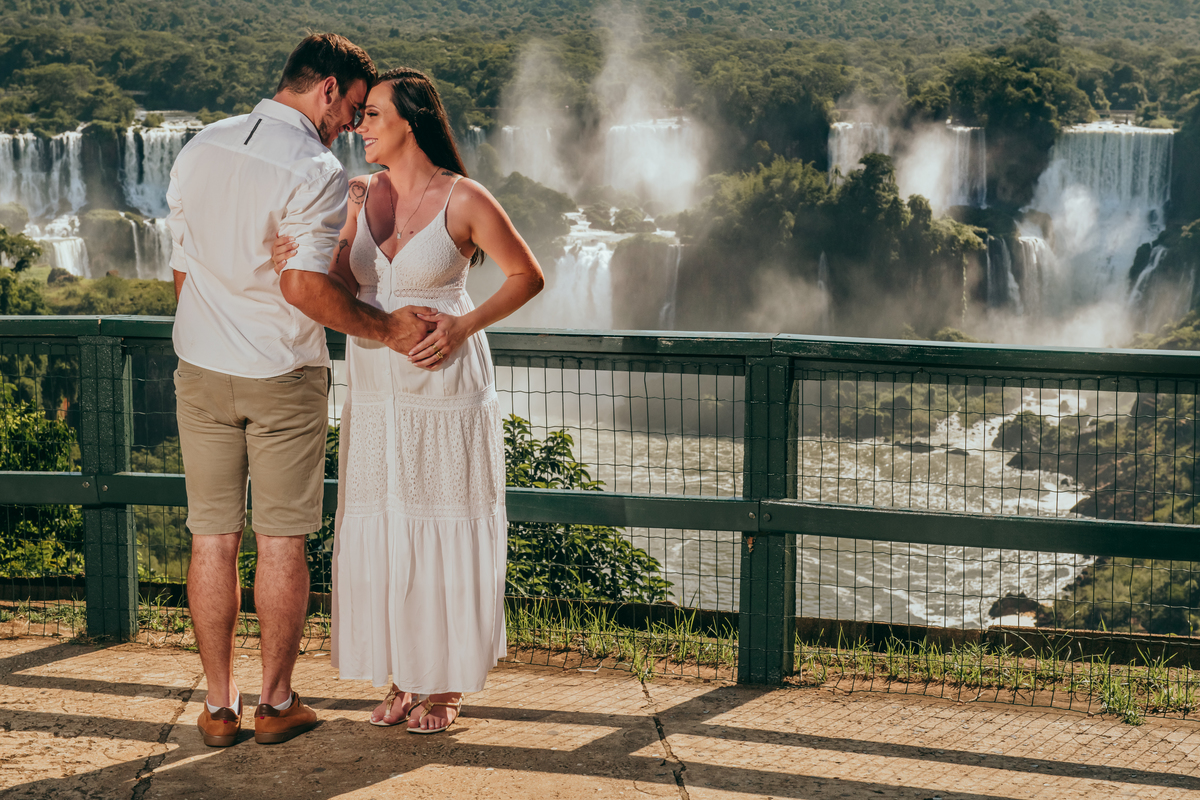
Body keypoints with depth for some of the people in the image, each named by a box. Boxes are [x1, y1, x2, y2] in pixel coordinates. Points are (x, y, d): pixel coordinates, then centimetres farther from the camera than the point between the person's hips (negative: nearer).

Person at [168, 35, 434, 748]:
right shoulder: (316, 170, -16)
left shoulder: (199, 150, 7)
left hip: (201, 369, 5)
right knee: (282, 541, 6)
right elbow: (304, 286, -24)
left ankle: (220, 706, 15)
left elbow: (183, 271, 12)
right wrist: (385, 328, -13)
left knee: (213, 538, 9)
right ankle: (277, 703, 15)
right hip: (282, 375, -5)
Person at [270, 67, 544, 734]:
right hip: (376, 394, 5)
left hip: (446, 391, -5)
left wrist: (463, 327, -15)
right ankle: (405, 677, 23)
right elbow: (341, 291, 3)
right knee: (381, 533, 9)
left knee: (446, 532, 4)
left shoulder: (464, 199, -11)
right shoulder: (362, 195, 4)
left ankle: (448, 686, 17)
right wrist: (301, 261, -18)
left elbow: (528, 276, -3)